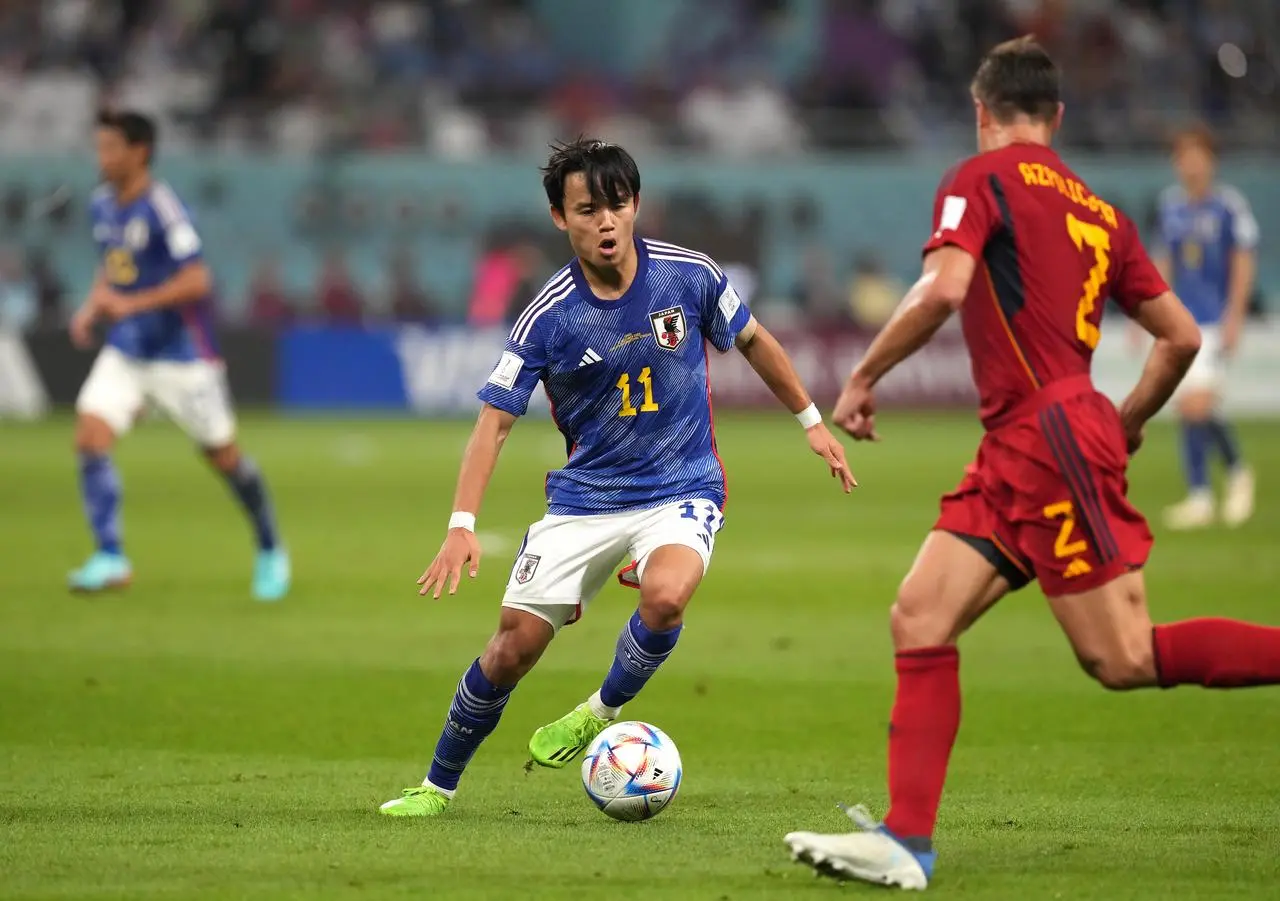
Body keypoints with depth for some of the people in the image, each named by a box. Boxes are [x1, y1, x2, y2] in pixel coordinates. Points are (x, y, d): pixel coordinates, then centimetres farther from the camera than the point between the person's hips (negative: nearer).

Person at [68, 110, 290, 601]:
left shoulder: (162, 206, -19)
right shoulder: (103, 205, 5)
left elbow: (196, 280, -25)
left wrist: (131, 303, -29)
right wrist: (92, 308, 6)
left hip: (182, 353, -7)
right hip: (126, 351, 7)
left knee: (223, 454, 6)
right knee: (89, 436, -13)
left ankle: (270, 551, 27)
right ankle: (110, 558, -12)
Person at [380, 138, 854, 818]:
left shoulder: (689, 276, -8)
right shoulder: (549, 317, -12)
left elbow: (752, 341, 11)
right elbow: (495, 420, -10)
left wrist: (811, 420, 18)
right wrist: (462, 525, -21)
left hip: (683, 488, 0)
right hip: (584, 498, 0)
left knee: (664, 596, -32)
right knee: (516, 643, -4)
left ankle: (603, 711, -4)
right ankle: (438, 786, 16)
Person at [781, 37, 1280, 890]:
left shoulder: (983, 178, -2)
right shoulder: (1097, 209, 19)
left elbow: (943, 289, -18)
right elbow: (1182, 335, 18)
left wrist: (862, 380, -7)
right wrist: (1129, 421, 34)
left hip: (1051, 435, -8)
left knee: (1127, 661, -9)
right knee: (920, 620, 1)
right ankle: (906, 841, -6)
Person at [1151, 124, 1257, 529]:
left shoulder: (1230, 205, -6)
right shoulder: (1170, 204, 9)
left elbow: (1243, 262, -4)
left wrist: (1235, 315, -10)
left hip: (1215, 322, -5)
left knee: (1198, 406, -17)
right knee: (1186, 409, 5)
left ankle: (1237, 470, 4)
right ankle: (1199, 498, 14)